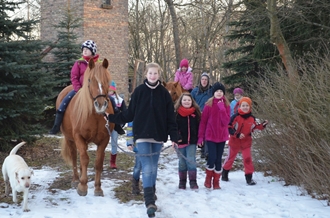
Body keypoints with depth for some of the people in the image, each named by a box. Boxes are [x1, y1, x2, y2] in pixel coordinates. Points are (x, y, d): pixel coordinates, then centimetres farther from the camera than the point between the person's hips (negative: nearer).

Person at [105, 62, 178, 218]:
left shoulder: (164, 93, 1)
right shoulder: (139, 91, -1)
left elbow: (170, 116, 1)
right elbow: (129, 113, 1)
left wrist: (173, 136, -3)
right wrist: (112, 117, -7)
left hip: (158, 135, 2)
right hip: (142, 135, -2)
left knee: (153, 167, 14)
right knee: (147, 168, -9)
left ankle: (151, 194, 32)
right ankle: (150, 202, -10)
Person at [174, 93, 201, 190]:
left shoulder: (195, 113, 4)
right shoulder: (176, 113, -4)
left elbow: (199, 127, 9)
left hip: (192, 141, 1)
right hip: (180, 141, -1)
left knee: (191, 161, -6)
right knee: (182, 162, 8)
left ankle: (193, 182, 2)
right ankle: (182, 182, 19)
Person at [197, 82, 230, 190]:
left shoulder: (226, 105, 1)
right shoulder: (209, 105, -5)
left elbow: (226, 121, -10)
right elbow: (203, 121, -3)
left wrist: (222, 108, -19)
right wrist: (200, 137, -5)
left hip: (222, 136, 3)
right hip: (210, 135, -2)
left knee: (218, 159, 6)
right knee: (212, 157, -11)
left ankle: (216, 181, 17)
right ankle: (208, 178, 12)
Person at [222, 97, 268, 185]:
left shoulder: (252, 118, -2)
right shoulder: (235, 117, -15)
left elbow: (255, 127, 13)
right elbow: (229, 128, -17)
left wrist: (262, 125, -2)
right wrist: (237, 135, -26)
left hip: (246, 142, 2)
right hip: (235, 142, -2)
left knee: (247, 158, -7)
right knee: (230, 157, 14)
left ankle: (249, 177, 1)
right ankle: (224, 173, 33)